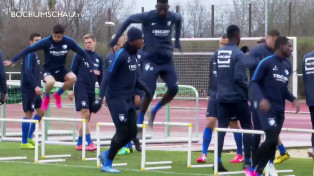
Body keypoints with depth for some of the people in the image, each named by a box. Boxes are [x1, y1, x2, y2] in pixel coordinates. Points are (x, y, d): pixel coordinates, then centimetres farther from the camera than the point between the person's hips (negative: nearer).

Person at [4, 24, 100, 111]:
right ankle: (46, 97, 0)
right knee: (50, 82, -37)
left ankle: (58, 94, 2)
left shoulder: (69, 42, -10)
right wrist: (12, 60, -21)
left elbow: (82, 53, 0)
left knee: (73, 78, -28)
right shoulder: (46, 42, -18)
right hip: (48, 70, -3)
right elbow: (29, 49, -17)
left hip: (61, 70, 3)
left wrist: (92, 67, -4)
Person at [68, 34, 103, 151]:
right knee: (85, 114, -13)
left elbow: (100, 78, 18)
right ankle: (89, 142, -14)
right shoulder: (79, 55, 1)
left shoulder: (98, 58, 14)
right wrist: (70, 89, -6)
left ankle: (79, 143, 14)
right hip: (81, 88, -5)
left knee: (87, 117, 6)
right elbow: (72, 72, 1)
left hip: (91, 90, 5)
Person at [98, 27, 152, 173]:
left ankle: (106, 155, 19)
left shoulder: (134, 56, 12)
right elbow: (108, 75, -18)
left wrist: (145, 89, 10)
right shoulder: (121, 55, -14)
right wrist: (101, 96, -26)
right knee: (122, 131, -9)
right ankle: (107, 164, 4)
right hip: (117, 99, -8)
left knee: (132, 132, 4)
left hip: (128, 100, 8)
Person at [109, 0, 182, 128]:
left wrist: (177, 40, 27)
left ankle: (155, 110, 15)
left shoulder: (173, 17, 1)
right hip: (151, 60, -4)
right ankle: (139, 122, 4)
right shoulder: (148, 17, -10)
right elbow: (129, 20, 2)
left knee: (174, 89, -9)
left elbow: (179, 19, 25)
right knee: (149, 92, -11)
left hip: (167, 60, 4)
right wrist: (116, 37, -2)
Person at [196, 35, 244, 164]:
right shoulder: (214, 59, 10)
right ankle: (204, 154, -3)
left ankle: (240, 155, 18)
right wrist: (210, 94, 16)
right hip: (214, 95, 4)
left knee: (233, 125, 5)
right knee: (209, 123, -5)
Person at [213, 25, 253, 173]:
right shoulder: (238, 54, -12)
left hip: (221, 98, 5)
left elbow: (215, 75, 12)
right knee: (247, 127, 7)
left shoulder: (218, 53, 7)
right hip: (238, 98, -5)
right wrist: (249, 90, -7)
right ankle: (247, 162, 6)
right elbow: (239, 77, -18)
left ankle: (218, 161, -7)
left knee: (221, 128, 5)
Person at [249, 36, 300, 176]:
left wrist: (293, 99, 5)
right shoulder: (266, 63, -7)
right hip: (266, 107, -8)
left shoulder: (287, 67, 16)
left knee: (273, 141, 5)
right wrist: (261, 99, -25)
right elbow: (254, 82, -9)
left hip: (280, 110, 8)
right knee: (272, 139, -18)